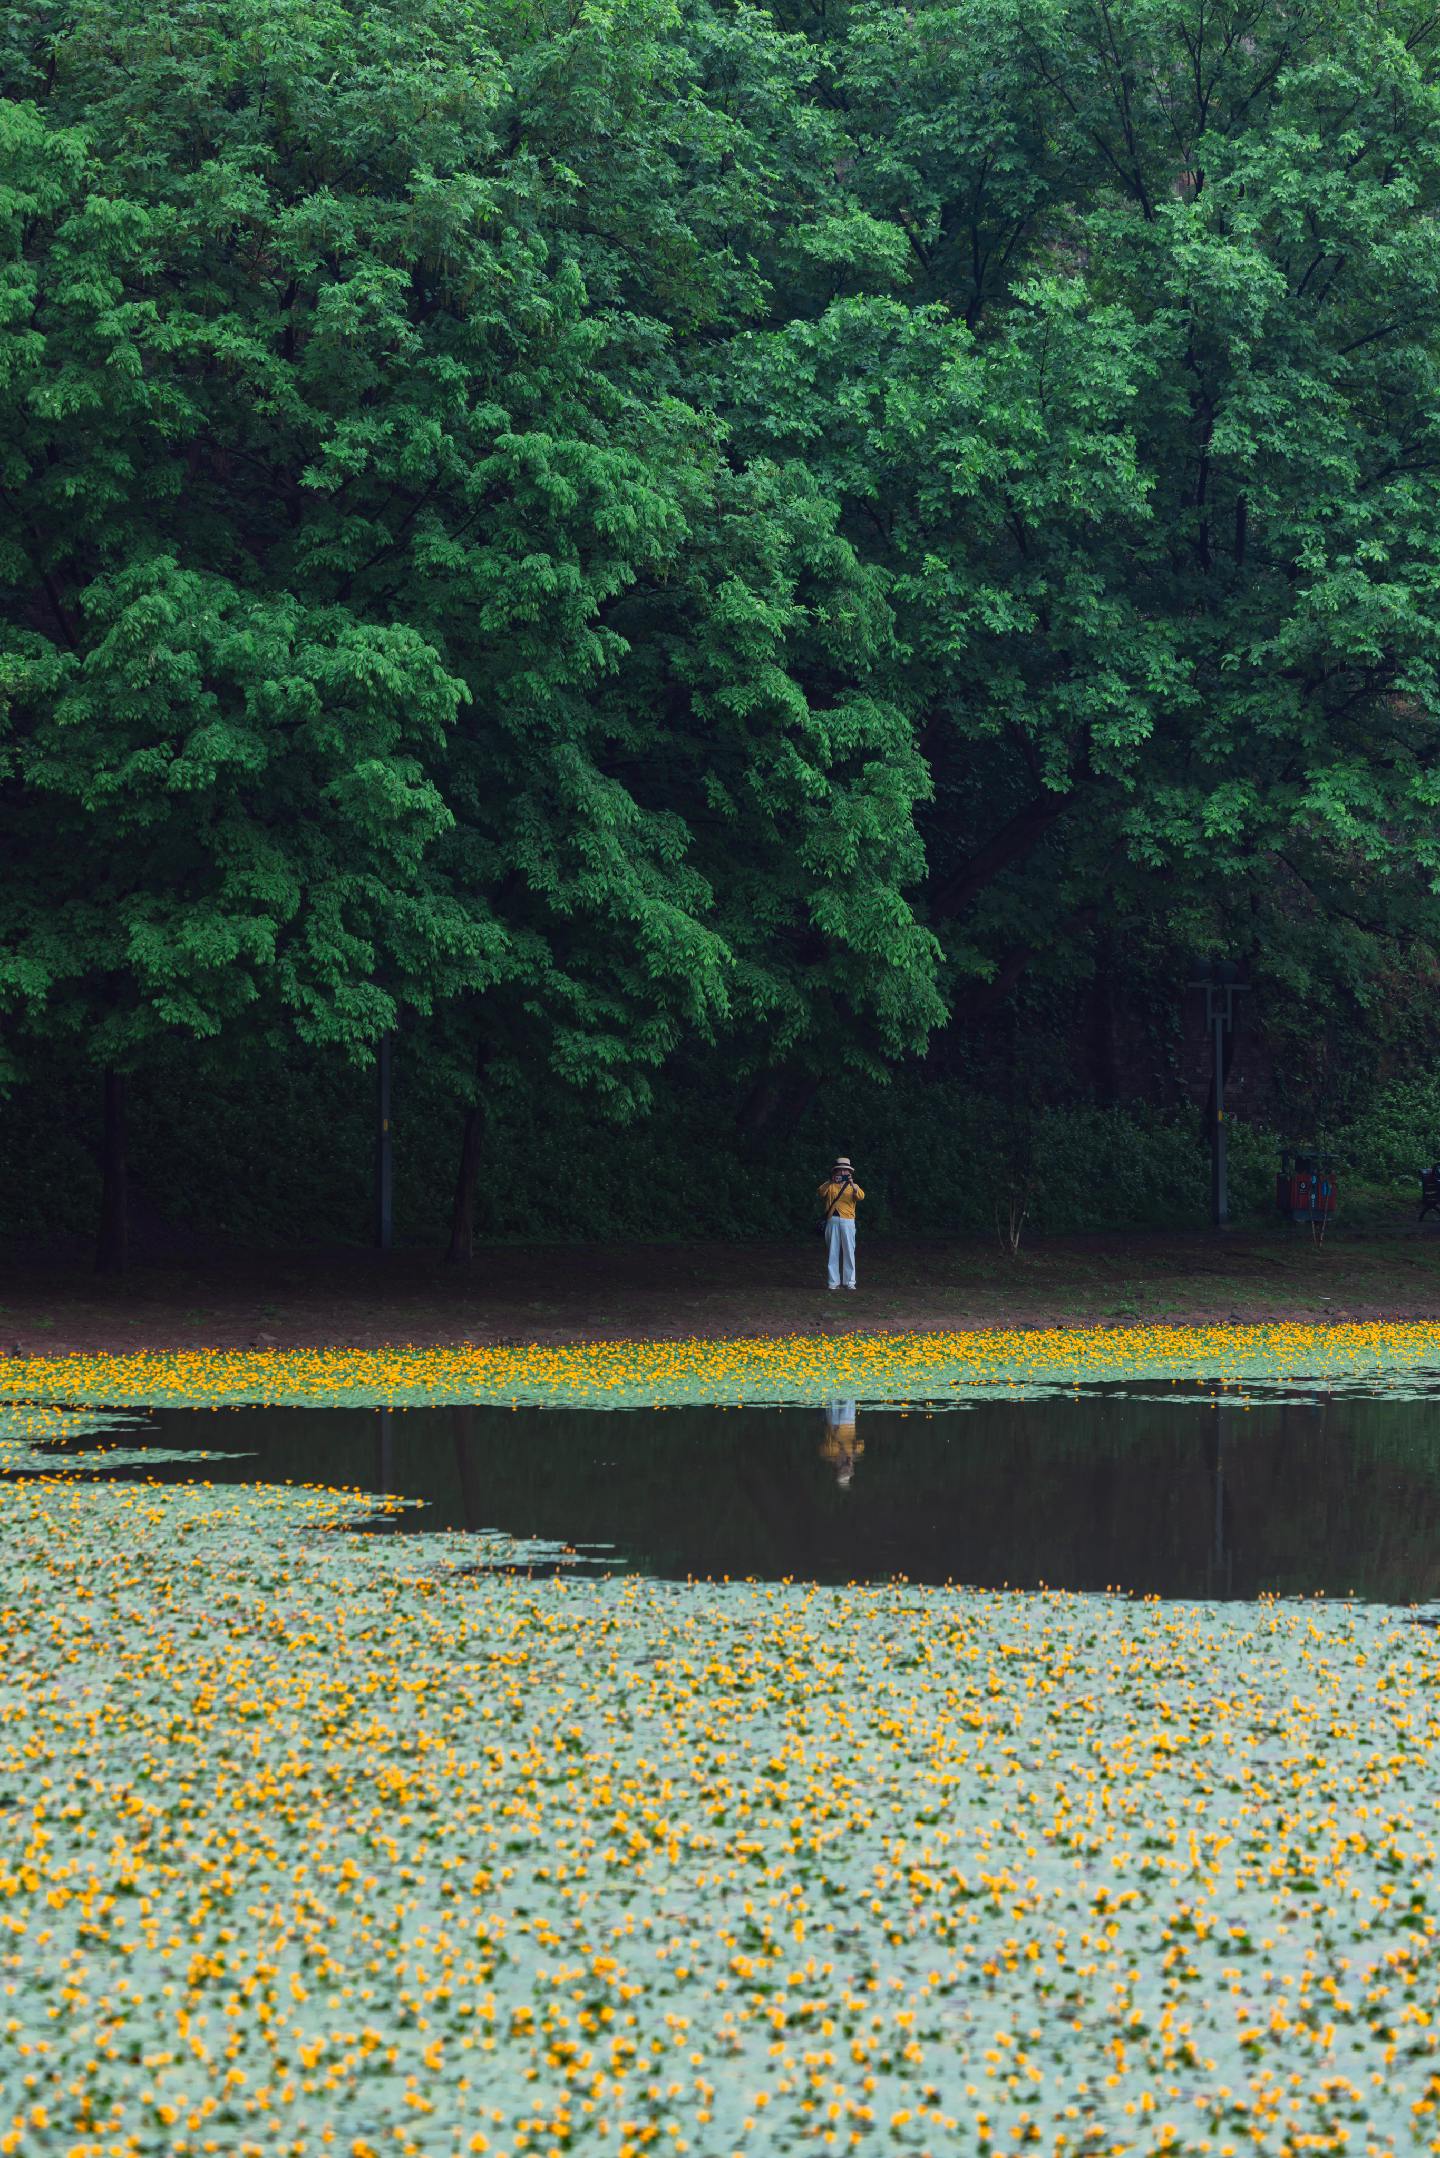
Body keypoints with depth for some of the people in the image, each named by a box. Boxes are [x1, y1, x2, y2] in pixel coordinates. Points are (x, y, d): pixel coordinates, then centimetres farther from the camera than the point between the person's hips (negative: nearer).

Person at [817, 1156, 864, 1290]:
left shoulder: (852, 1187, 10)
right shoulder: (830, 1186, 12)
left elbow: (861, 1196, -11)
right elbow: (821, 1192, -9)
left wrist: (852, 1183, -26)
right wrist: (830, 1182, -25)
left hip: (847, 1221, -1)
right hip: (832, 1221, 1)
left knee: (849, 1252, -3)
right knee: (832, 1252, 1)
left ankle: (850, 1282, -1)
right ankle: (834, 1282, 4)